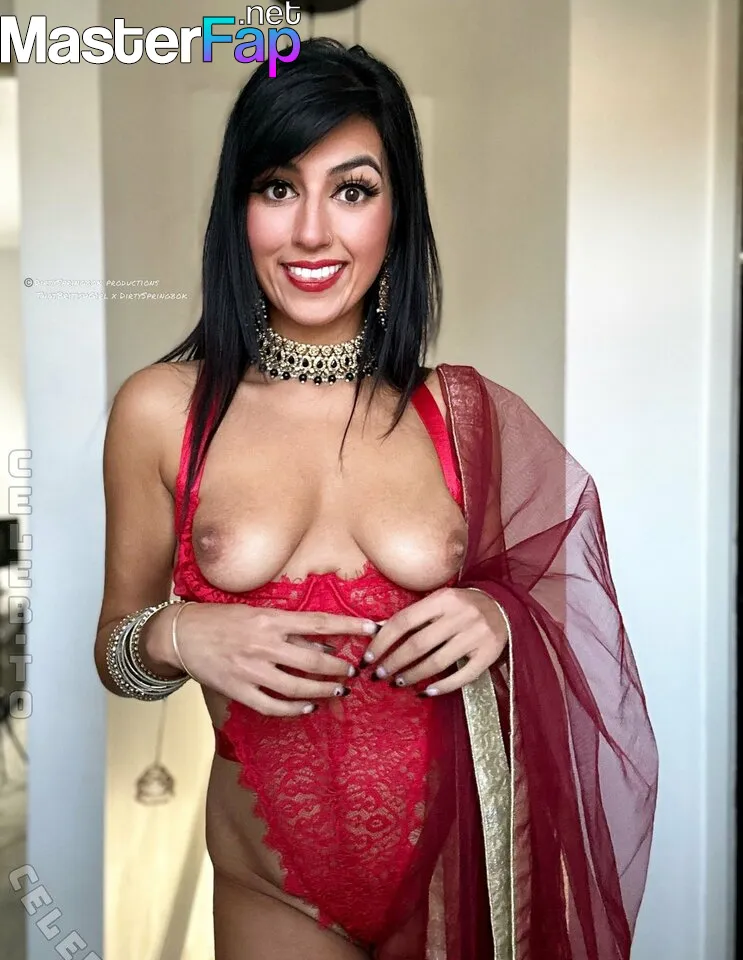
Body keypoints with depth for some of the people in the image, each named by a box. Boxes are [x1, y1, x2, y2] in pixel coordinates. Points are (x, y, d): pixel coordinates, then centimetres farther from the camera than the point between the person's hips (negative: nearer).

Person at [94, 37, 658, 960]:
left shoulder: (467, 414, -7)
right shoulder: (162, 410, -9)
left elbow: (531, 591, 7)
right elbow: (116, 650, 1)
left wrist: (500, 619, -14)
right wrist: (179, 636, -20)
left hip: (459, 866, 1)